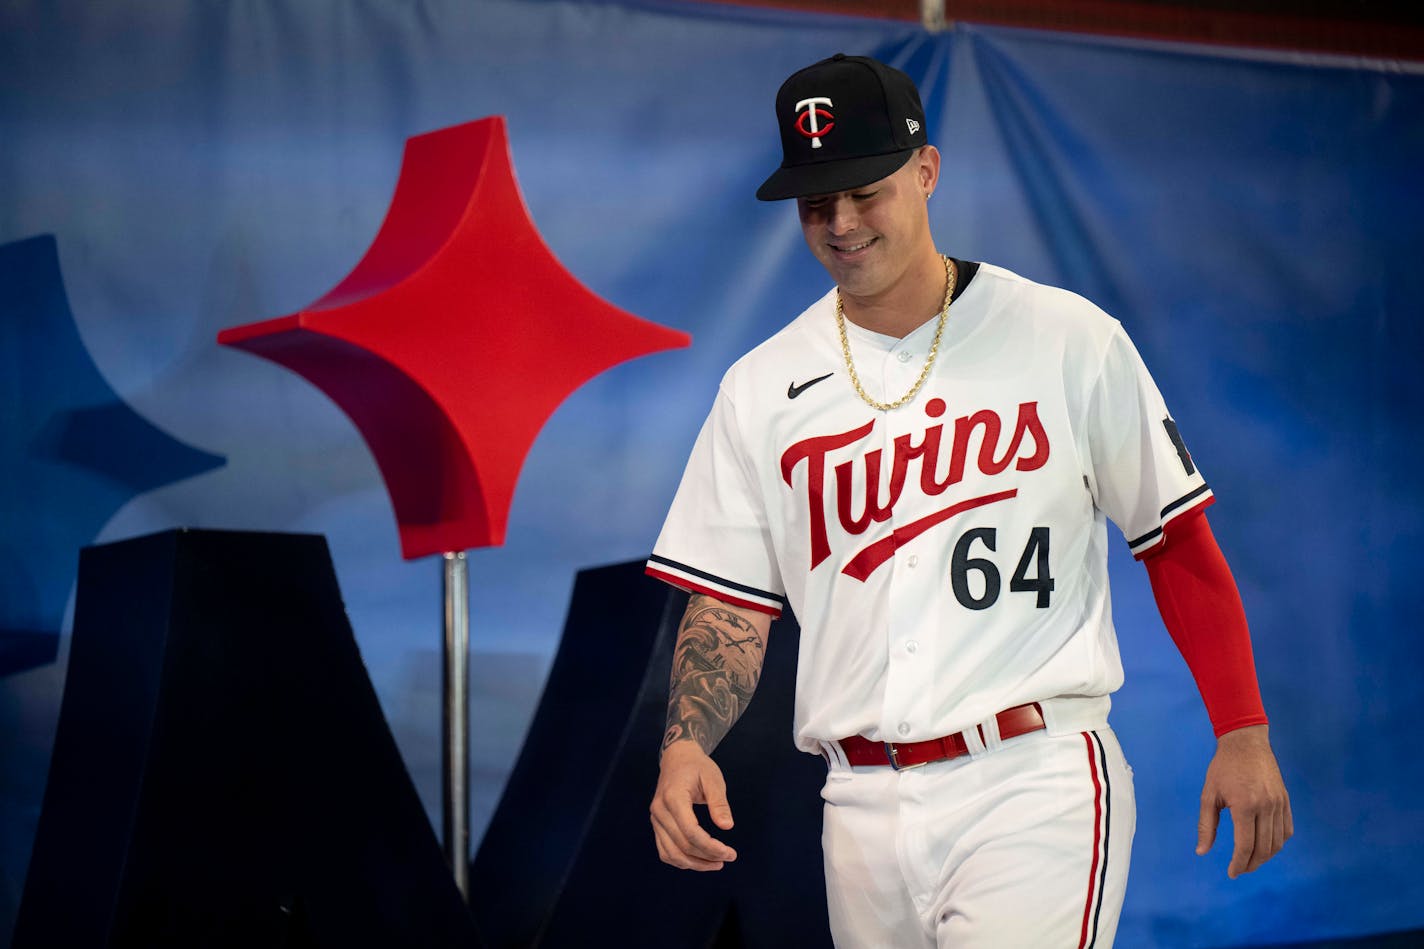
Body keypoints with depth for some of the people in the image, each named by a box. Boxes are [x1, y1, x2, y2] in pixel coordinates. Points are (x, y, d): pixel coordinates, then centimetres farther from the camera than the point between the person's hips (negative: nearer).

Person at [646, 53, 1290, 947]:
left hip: (1034, 781, -3)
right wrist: (685, 745, -11)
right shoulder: (762, 388, 9)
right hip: (863, 811, 4)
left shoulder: (1070, 340, 1)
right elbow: (731, 605, 7)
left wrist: (1243, 734, -1)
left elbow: (1176, 540, 5)